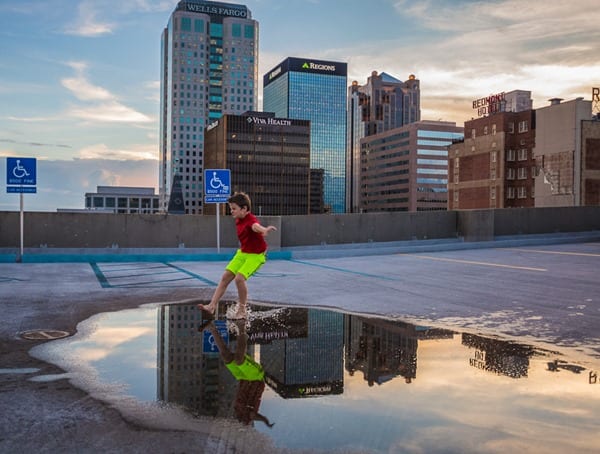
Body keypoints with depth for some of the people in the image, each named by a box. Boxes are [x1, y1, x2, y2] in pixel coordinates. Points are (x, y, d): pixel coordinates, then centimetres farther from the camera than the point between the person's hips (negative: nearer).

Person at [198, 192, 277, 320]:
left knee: (239, 278, -22)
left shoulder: (251, 219, -24)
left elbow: (256, 226, -50)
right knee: (225, 277, 2)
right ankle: (212, 306, 6)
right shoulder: (238, 220, 3)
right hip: (242, 252, 9)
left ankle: (242, 310, -4)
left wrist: (265, 230, -71)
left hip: (256, 255, -9)